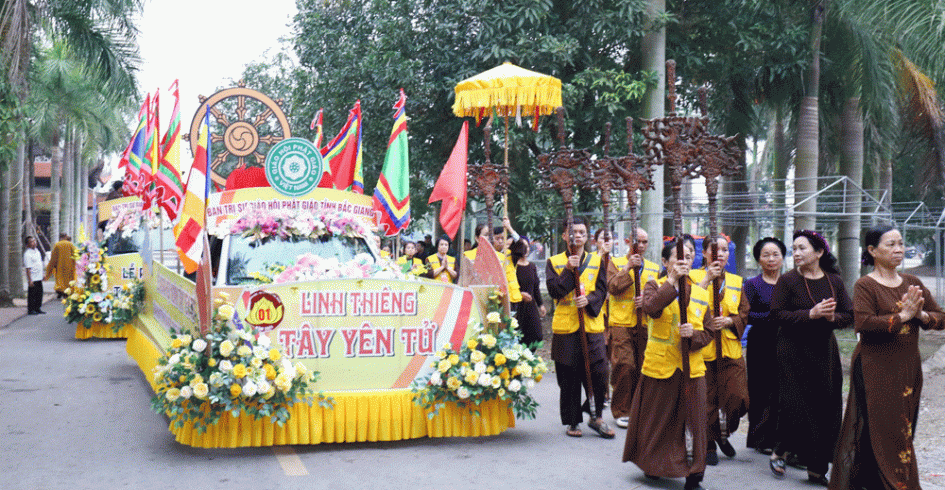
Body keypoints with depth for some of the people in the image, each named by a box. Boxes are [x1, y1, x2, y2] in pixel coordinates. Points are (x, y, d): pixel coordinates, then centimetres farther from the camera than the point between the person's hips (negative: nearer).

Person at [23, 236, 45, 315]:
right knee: (32, 294, -1)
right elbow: (28, 268, -17)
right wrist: (30, 280, -20)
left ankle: (37, 308, 22)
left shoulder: (36, 250, 11)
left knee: (39, 294, 12)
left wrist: (42, 275, 22)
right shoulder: (27, 254, -15)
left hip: (39, 278, 8)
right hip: (33, 279, -8)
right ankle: (30, 310, 7)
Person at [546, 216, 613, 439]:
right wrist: (569, 270, -15)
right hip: (565, 328, -1)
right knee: (569, 377, 3)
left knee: (599, 372, -7)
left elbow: (602, 290, 4)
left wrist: (588, 300, -15)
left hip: (592, 325, 1)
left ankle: (596, 417, 10)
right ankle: (572, 422, 14)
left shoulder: (597, 261, 12)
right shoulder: (554, 262, 7)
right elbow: (553, 290, -5)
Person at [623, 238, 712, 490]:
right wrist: (673, 280, -26)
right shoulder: (655, 285, 1)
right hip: (659, 365, -2)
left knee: (694, 421, -2)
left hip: (692, 368, 2)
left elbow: (708, 334, 9)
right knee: (658, 420, 9)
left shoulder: (700, 293, 11)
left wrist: (693, 333, -13)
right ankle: (654, 466, 30)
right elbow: (651, 308, -23)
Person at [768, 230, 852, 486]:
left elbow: (849, 316, 5)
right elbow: (778, 314, -11)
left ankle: (816, 469, 12)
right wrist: (811, 314, -21)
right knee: (795, 406, -7)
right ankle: (779, 452, 18)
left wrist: (832, 317, -17)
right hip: (793, 352, -3)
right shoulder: (787, 280, -5)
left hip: (825, 351, 4)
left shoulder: (834, 280, 5)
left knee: (826, 409, 2)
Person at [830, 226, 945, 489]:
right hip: (876, 369, -6)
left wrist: (921, 315, -11)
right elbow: (863, 324, -21)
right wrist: (901, 316, -21)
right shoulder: (865, 285, -7)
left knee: (903, 430, 10)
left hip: (908, 368, 6)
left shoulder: (912, 283, 11)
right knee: (881, 431, -6)